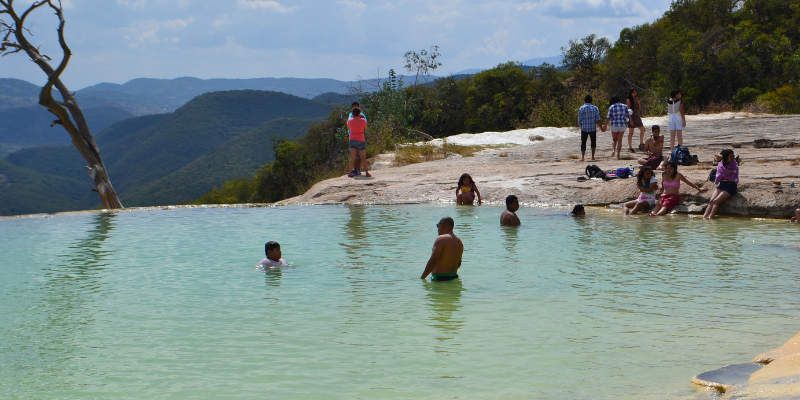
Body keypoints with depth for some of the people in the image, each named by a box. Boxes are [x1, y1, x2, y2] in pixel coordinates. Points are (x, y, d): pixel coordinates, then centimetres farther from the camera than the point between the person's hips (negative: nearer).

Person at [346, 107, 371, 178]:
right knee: (363, 158, 6)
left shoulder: (349, 120, -2)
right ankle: (367, 173, 3)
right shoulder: (363, 120, -9)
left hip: (352, 140, 2)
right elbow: (366, 129, 6)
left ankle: (350, 173, 2)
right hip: (361, 140, -2)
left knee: (352, 158, 5)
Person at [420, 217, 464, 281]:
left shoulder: (441, 239, -12)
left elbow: (433, 261, -18)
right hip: (454, 277, 9)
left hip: (440, 278, -9)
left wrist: (422, 278, -11)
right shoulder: (459, 242, 14)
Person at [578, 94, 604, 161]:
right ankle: (592, 157, 9)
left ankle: (583, 156, -4)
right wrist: (601, 128, -2)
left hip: (584, 128, -1)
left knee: (583, 142, 6)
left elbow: (579, 120, -2)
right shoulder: (595, 108, 0)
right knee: (593, 142, 14)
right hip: (593, 128, 1)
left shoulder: (581, 109, -4)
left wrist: (580, 126, 16)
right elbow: (598, 119, -6)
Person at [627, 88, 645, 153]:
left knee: (642, 129, 7)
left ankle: (641, 144, 19)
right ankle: (630, 147, 1)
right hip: (632, 117, -7)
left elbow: (640, 109, 8)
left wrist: (639, 102, -6)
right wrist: (631, 120, -18)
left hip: (637, 116, 7)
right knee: (631, 132, -3)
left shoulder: (637, 100, 10)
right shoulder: (629, 100, -7)